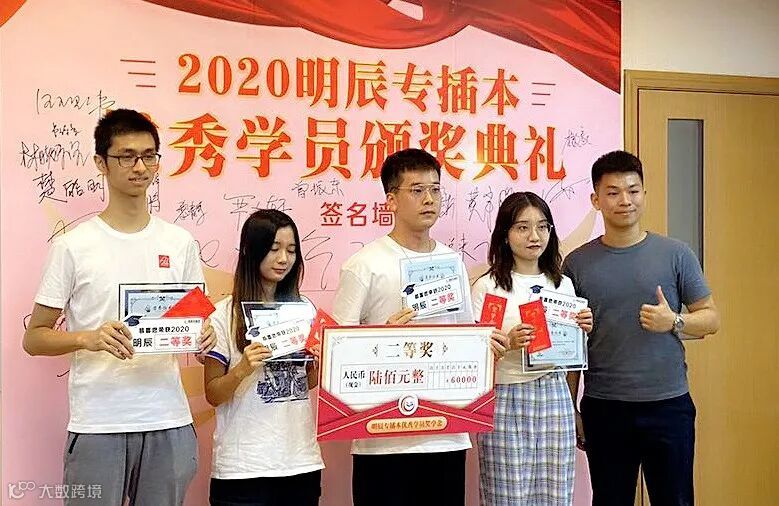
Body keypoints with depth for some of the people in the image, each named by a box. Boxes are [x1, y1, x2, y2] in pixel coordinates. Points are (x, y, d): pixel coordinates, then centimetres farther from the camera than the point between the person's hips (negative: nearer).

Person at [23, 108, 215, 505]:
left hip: (169, 422, 3)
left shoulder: (180, 243, 7)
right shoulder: (73, 246, -2)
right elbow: (34, 338, 0)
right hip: (96, 426, -2)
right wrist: (87, 338, -18)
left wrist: (203, 335, -9)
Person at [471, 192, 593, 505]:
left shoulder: (563, 285, 11)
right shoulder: (487, 287, -4)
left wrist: (582, 332, -1)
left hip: (555, 396, 4)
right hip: (506, 400, -4)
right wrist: (508, 344, -23)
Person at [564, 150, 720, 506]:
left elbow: (711, 318, 5)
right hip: (603, 409, 1)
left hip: (668, 405, 0)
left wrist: (674, 322, -16)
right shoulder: (577, 263, 3)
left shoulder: (676, 254, 1)